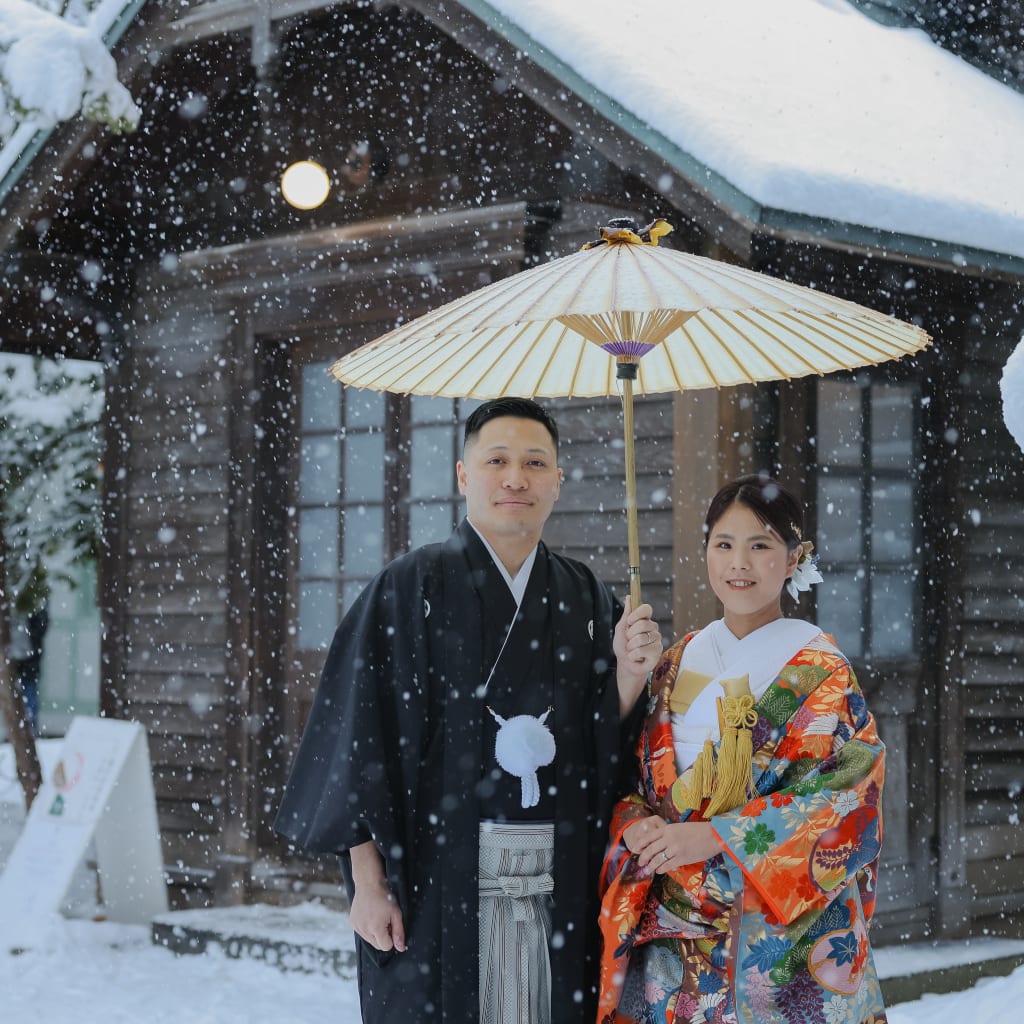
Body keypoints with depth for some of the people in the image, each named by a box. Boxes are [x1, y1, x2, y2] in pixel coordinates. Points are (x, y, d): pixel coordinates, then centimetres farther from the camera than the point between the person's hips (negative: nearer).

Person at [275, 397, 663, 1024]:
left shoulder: (586, 600, 9)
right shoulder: (414, 587, -2)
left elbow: (612, 752, 9)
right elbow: (358, 741, -6)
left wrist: (629, 673, -9)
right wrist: (369, 882, -10)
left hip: (561, 888, 3)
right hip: (438, 883, -3)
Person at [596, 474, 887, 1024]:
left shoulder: (820, 670, -4)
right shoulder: (678, 664, 10)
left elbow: (842, 796, -14)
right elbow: (630, 772, 12)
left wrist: (712, 838, -19)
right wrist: (636, 826, -10)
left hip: (781, 933, -4)